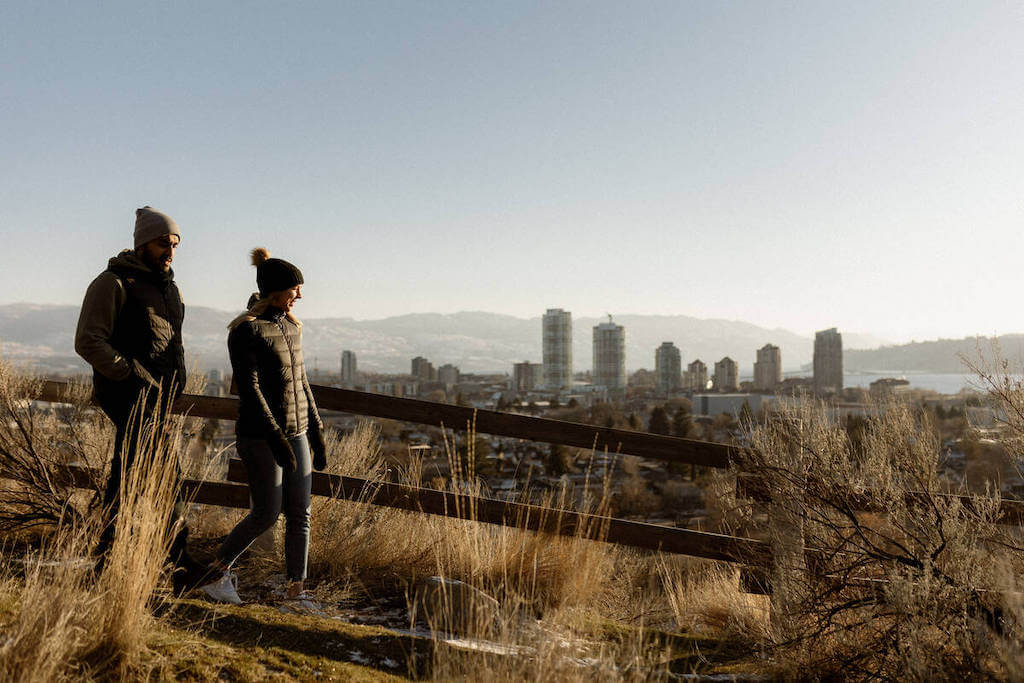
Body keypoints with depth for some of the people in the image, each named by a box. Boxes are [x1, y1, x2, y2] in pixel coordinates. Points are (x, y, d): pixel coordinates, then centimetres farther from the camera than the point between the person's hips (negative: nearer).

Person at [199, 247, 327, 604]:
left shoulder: (290, 326, 11)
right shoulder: (246, 330, -11)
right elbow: (248, 387, -16)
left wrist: (317, 430, 14)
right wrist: (275, 437, -21)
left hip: (296, 432, 7)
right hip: (260, 436, -7)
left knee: (300, 513, 4)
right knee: (266, 514, -3)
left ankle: (296, 591, 10)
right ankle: (217, 572, 19)